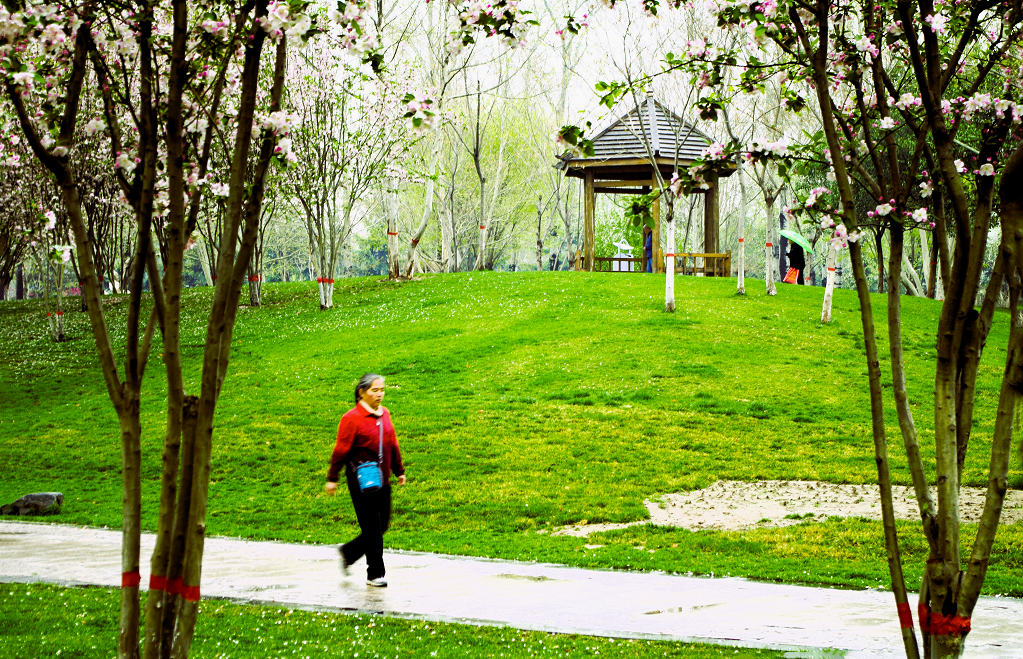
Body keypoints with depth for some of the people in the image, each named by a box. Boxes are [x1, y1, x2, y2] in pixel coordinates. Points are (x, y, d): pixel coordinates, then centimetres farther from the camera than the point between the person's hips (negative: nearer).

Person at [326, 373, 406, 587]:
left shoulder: (384, 414, 10)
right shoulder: (352, 418, -11)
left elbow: (392, 445, 19)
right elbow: (341, 450, -10)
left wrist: (399, 471, 23)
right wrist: (332, 478, -9)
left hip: (382, 481, 7)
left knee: (382, 526, 10)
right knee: (372, 528, -3)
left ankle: (348, 552, 30)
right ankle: (375, 574, 7)